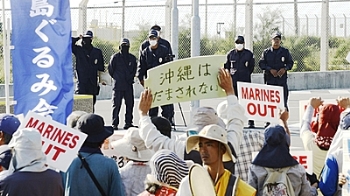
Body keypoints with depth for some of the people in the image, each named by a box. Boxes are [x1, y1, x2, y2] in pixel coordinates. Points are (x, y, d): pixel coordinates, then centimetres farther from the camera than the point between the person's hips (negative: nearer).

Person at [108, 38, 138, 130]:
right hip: (118, 85, -4)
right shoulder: (115, 57, 0)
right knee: (116, 104, -5)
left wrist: (130, 78, 9)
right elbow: (110, 70, 5)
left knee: (130, 104, 5)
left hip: (129, 85, 4)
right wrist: (117, 78, 3)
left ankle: (128, 122, 12)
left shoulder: (132, 58, 12)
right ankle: (114, 124, -2)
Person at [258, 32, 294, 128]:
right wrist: (270, 69, -11)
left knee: (283, 101, -1)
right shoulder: (266, 52, 7)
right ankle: (268, 121, 6)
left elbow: (290, 63, 9)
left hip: (282, 79, 0)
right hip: (269, 79, 0)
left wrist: (285, 69, -11)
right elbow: (261, 63, 3)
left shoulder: (285, 51, 8)